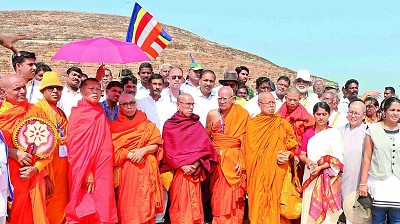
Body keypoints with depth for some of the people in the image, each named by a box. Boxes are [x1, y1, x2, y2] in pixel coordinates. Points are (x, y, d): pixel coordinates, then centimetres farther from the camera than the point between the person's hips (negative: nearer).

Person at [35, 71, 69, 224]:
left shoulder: (61, 113, 15)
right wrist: (45, 175, -20)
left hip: (63, 167, 7)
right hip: (47, 167, -7)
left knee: (61, 207, 14)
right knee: (49, 210, 1)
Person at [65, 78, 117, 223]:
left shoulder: (100, 114, 14)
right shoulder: (77, 113, -3)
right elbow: (76, 144, -10)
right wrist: (86, 172, -16)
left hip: (101, 169, 5)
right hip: (83, 171, -5)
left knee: (101, 207, 4)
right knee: (84, 207, -2)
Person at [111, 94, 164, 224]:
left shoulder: (147, 125, 10)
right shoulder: (115, 127, 7)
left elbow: (156, 145, 3)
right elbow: (112, 150, -2)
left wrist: (142, 150, -13)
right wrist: (129, 154, -13)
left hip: (145, 169, 1)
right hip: (125, 170, 0)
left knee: (144, 202, 0)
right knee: (127, 202, -2)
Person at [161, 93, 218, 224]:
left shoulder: (197, 124, 11)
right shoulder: (169, 125, 3)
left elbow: (205, 146, 2)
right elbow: (168, 150, -4)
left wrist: (196, 164, -12)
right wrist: (182, 165, -13)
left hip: (195, 170, 2)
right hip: (178, 170, -2)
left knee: (194, 203, 3)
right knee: (180, 203, -1)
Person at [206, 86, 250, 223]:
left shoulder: (242, 115, -3)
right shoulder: (212, 114, 0)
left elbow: (244, 140, -5)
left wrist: (242, 161, -12)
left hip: (235, 160, -1)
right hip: (218, 160, 1)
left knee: (234, 196, 2)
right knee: (219, 195, 4)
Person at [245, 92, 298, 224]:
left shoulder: (282, 123, 8)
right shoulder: (252, 125, 4)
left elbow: (293, 144, 12)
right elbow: (252, 150, 0)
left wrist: (288, 154, -9)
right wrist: (274, 157, -9)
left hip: (279, 170, 1)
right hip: (260, 172, -1)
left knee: (276, 203, -1)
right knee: (260, 203, -1)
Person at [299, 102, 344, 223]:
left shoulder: (334, 133, -4)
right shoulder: (308, 133, 7)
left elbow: (337, 159, -8)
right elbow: (302, 154, 10)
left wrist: (321, 167, -19)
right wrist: (307, 161, -12)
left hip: (328, 178, -3)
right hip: (310, 177, 3)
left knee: (325, 211, -2)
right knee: (309, 210, 6)